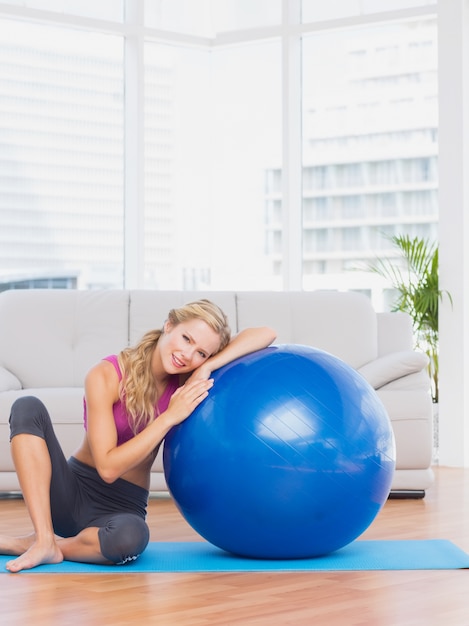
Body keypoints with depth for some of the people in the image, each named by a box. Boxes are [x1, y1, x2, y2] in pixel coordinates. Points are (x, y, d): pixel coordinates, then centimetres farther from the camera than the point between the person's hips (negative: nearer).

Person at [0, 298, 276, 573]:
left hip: (121, 507, 1)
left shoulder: (187, 380, -5)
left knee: (131, 536, -39)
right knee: (28, 407, -27)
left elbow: (266, 334, -11)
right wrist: (170, 417, -26)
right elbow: (108, 467, -22)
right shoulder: (106, 375, -16)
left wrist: (208, 367, -25)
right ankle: (44, 541, -28)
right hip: (71, 491, -1)